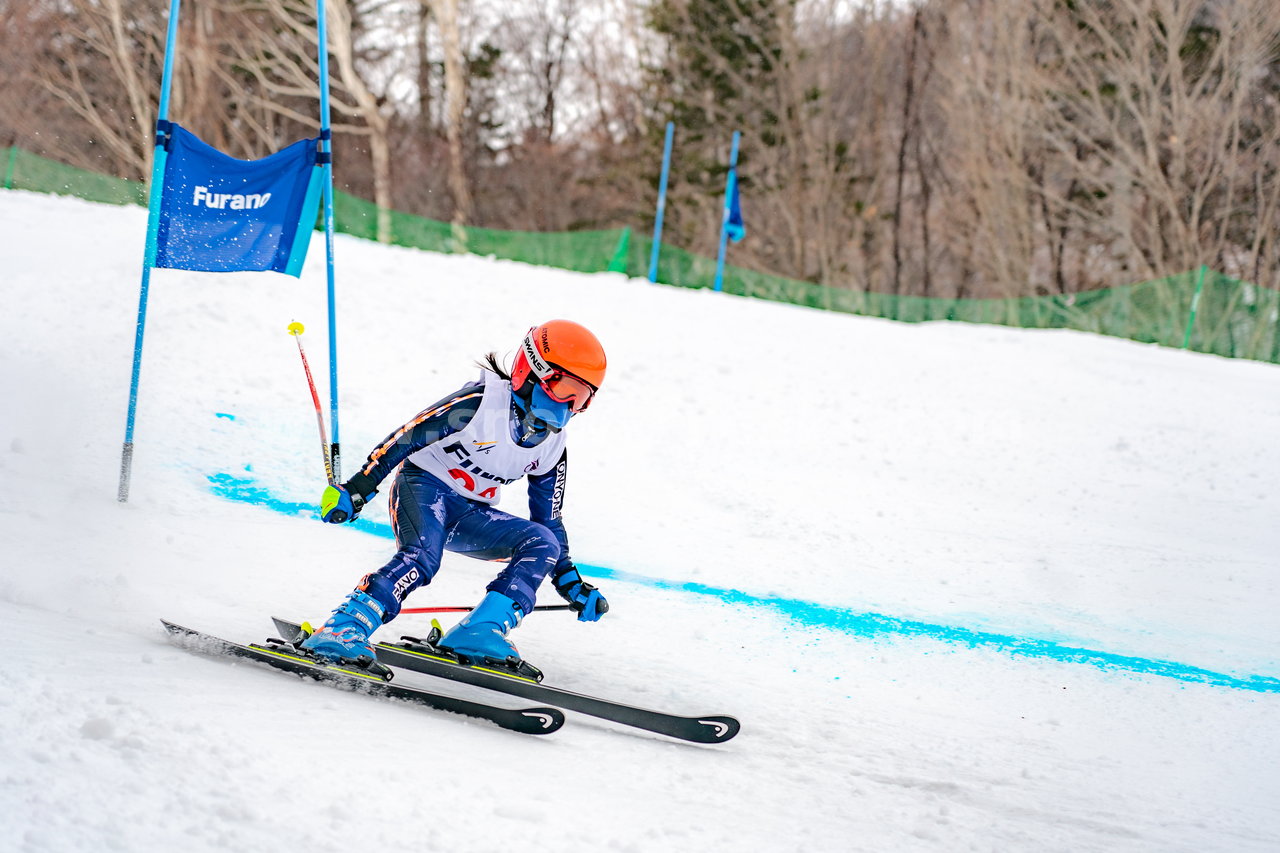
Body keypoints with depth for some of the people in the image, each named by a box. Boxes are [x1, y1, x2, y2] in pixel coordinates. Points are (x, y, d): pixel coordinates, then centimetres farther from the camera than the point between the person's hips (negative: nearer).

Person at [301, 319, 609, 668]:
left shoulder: (551, 447, 4)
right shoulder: (482, 402, -18)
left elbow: (549, 519, 14)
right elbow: (406, 437, -18)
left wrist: (571, 582, 8)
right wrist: (357, 489, -23)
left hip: (471, 515, 7)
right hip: (424, 485, -7)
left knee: (543, 543, -16)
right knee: (421, 558, -36)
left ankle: (480, 633, -29)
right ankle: (342, 628, -43)